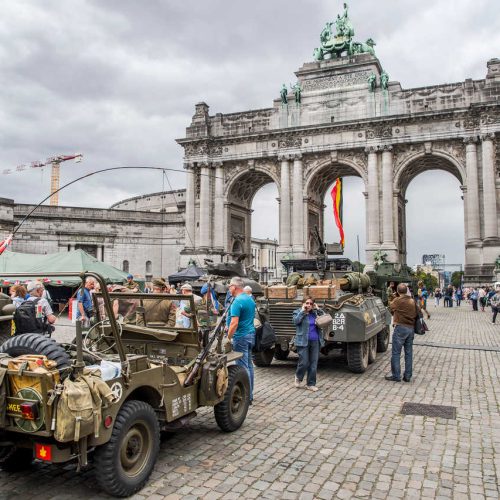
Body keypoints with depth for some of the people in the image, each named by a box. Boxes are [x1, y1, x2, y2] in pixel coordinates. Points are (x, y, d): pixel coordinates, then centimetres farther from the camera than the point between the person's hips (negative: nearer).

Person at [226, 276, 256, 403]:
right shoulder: (250, 299, 12)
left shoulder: (237, 302, -16)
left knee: (243, 367, -4)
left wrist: (228, 337, -15)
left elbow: (234, 323, -23)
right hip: (251, 334, 9)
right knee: (249, 365, 15)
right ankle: (250, 394, 23)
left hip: (241, 336, -9)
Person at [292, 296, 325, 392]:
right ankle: (298, 377, 22)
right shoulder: (297, 312, 2)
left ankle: (310, 384, 15)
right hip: (303, 342, -4)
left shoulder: (315, 313, 13)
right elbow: (296, 321, -18)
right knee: (304, 363, -7)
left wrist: (318, 309, 0)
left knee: (313, 364, 4)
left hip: (315, 342, 4)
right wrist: (302, 311, -13)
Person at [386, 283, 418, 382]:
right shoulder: (413, 301, 7)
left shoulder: (397, 300, -10)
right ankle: (407, 376, 16)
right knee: (409, 353, 11)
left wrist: (391, 301, 25)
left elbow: (391, 308, 7)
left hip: (400, 328, -6)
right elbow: (417, 314, 10)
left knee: (396, 353, 1)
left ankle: (396, 375, 3)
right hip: (411, 328, 6)